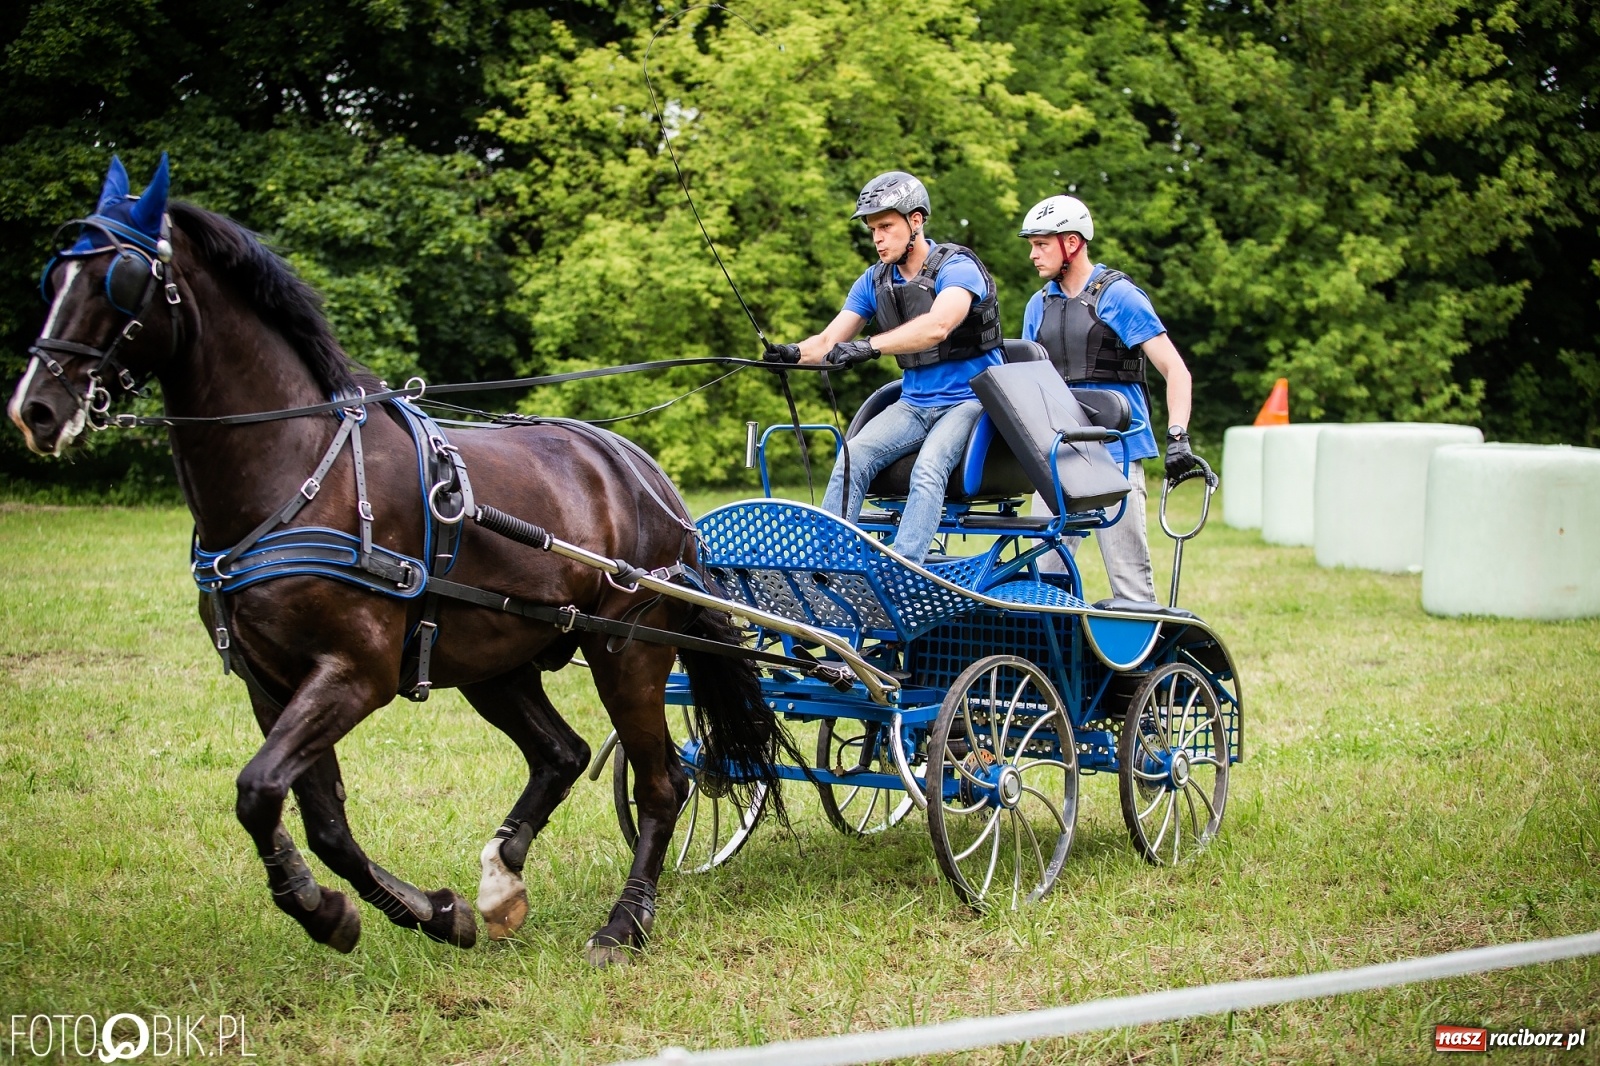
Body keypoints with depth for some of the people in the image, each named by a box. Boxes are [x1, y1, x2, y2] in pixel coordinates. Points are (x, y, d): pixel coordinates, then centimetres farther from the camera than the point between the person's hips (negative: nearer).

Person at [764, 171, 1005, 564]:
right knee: (852, 457, -20)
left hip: (970, 399, -6)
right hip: (914, 403, 6)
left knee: (927, 470, -32)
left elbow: (937, 327, -33)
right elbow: (830, 340, 4)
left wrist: (870, 347, -45)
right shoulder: (875, 281, 8)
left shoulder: (956, 267, -13)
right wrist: (794, 353, -20)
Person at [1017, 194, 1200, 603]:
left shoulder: (1118, 296, -3)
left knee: (1129, 575, -6)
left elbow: (1175, 370, -6)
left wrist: (1177, 437, -17)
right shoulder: (1039, 305, 15)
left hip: (1115, 451, -6)